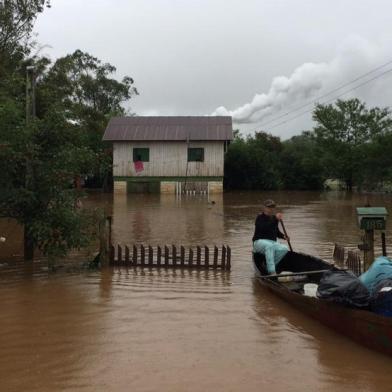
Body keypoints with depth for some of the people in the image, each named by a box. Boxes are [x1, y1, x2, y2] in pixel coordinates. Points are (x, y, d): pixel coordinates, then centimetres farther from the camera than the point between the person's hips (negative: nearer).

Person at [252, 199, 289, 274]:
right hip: (260, 242, -7)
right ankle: (272, 272, -45)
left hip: (272, 243, 7)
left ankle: (267, 266, -12)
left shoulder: (273, 218, 16)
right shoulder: (260, 218, -6)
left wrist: (283, 236, 11)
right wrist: (276, 220, -30)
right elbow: (265, 229, -27)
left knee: (284, 249, -22)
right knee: (269, 245, -40)